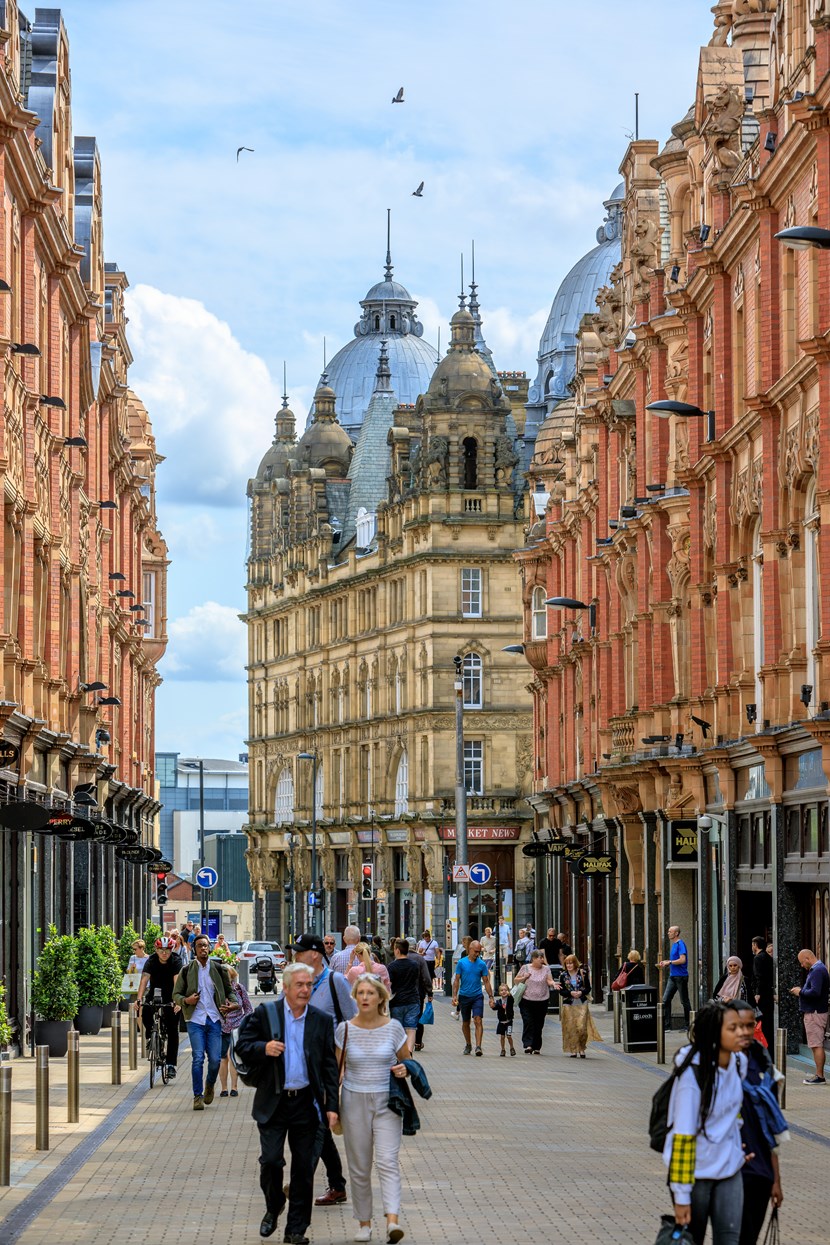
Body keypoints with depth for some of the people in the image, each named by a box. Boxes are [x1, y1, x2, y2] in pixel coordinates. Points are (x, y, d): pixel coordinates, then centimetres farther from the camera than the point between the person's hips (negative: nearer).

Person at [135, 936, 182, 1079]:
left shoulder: (176, 961, -18)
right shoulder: (151, 961, -15)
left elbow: (177, 981, -31)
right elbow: (144, 980, -26)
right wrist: (139, 999, -40)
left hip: (170, 997, -1)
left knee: (172, 1029, -7)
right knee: (145, 1011, -29)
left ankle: (171, 1064, -3)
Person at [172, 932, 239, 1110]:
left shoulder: (219, 969, 8)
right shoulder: (187, 971, 5)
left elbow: (229, 990, 16)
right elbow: (176, 994, 9)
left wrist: (234, 1003, -5)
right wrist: (186, 1000, -13)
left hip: (214, 1020, 1)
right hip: (195, 1020, -1)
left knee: (215, 1059, -1)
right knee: (198, 1058, -9)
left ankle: (210, 1084, 29)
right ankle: (198, 1096, 1)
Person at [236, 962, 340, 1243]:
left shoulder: (321, 1021, 4)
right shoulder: (265, 1013, 0)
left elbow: (329, 1066, 6)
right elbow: (242, 1046, 1)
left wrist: (332, 1106, 1)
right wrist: (263, 1048, -21)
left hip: (307, 1103, 1)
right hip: (273, 1102, -1)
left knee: (304, 1167, 3)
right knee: (270, 1160, -5)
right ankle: (273, 1208, 24)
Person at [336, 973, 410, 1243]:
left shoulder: (393, 1027, -1)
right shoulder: (345, 1029, 0)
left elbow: (406, 1060, 13)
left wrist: (403, 1069, -11)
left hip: (387, 1102, -1)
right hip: (354, 1102, 1)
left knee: (388, 1161, -14)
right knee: (359, 1167, 5)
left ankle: (392, 1220, -24)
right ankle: (364, 1222, 16)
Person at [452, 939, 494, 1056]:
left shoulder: (481, 964, 3)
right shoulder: (461, 963, 0)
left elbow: (486, 981, 7)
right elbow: (456, 980, 2)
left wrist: (490, 996, 2)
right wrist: (454, 996, -7)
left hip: (477, 997, -1)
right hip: (464, 996, 1)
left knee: (478, 1020, -15)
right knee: (465, 1023, 11)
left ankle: (478, 1046, -20)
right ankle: (467, 1045, 29)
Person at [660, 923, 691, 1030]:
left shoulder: (680, 944, -13)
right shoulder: (673, 944, 16)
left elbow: (682, 960, -23)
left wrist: (669, 962, -15)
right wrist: (665, 962, 9)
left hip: (681, 976, -9)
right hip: (672, 976, 9)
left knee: (684, 1001, 0)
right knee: (665, 999, 2)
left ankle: (688, 1024, 7)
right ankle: (665, 1024, 3)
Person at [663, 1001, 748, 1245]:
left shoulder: (740, 1062, -3)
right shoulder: (693, 1074, -22)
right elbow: (683, 1135, -21)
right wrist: (681, 1195, -21)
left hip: (730, 1169, 5)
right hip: (696, 1171, -5)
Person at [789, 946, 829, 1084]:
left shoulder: (817, 971, -16)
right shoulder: (819, 969, 17)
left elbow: (815, 992, -25)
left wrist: (800, 992, -11)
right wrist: (802, 991, 11)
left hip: (815, 1013, -11)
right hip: (815, 1012, 11)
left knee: (816, 1046, -9)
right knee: (817, 1045, 11)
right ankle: (819, 1075, 13)